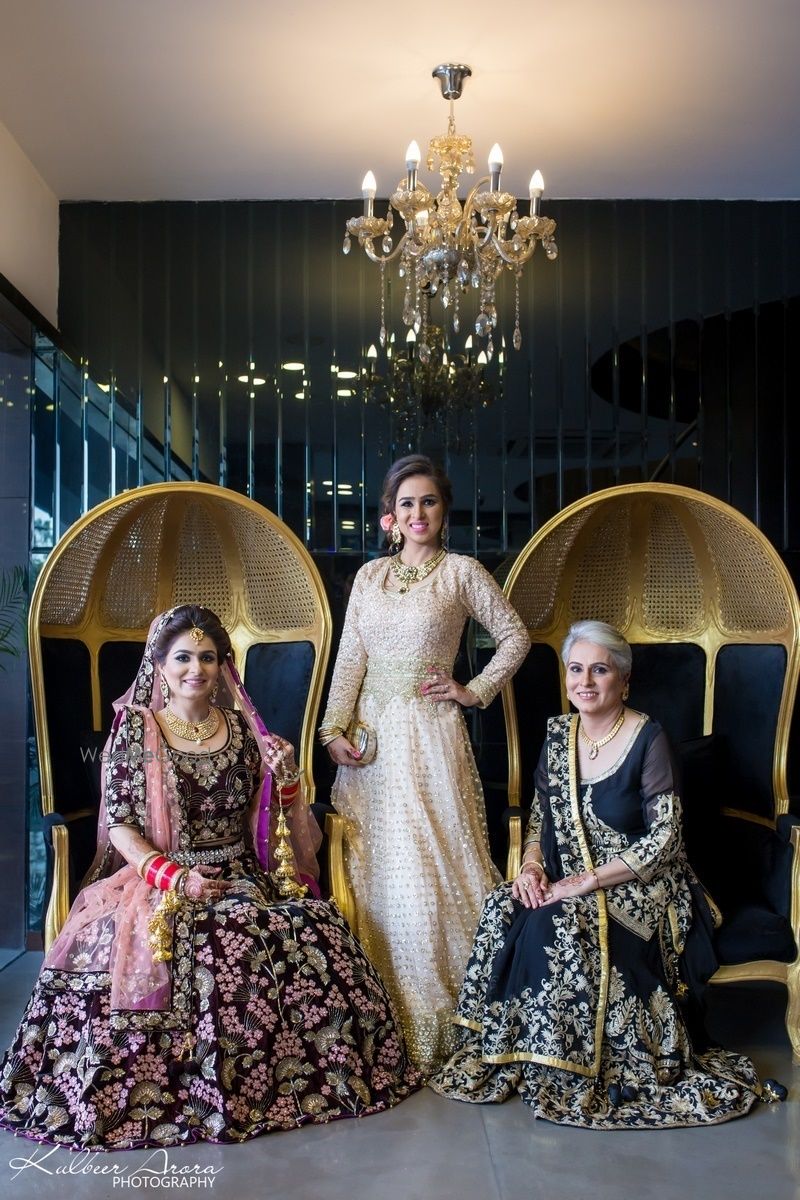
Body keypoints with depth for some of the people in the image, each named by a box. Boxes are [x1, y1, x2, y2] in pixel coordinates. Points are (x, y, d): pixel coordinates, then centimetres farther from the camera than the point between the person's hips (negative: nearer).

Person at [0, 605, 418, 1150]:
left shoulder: (245, 729, 8)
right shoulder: (136, 730, 0)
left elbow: (274, 817, 12)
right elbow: (119, 824, -4)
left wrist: (286, 776, -9)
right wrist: (175, 877, -17)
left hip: (244, 876, 3)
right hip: (160, 878, -3)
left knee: (312, 934, -22)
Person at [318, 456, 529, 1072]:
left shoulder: (461, 571, 1)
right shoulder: (370, 576, 11)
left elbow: (516, 636, 6)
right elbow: (350, 660, 7)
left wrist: (475, 691, -1)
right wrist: (335, 729, -3)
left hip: (429, 735, -4)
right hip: (371, 737, 4)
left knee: (432, 868, -4)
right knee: (374, 870, 5)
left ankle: (437, 1021, 8)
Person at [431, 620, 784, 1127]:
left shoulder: (648, 739, -13)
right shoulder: (559, 733, 5)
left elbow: (664, 840, -17)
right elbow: (541, 817, 13)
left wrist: (589, 881, -21)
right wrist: (532, 865, -8)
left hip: (640, 888, -5)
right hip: (568, 884, 6)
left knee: (553, 927, -30)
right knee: (504, 913, -22)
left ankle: (565, 1074, -10)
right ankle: (501, 1057, -6)